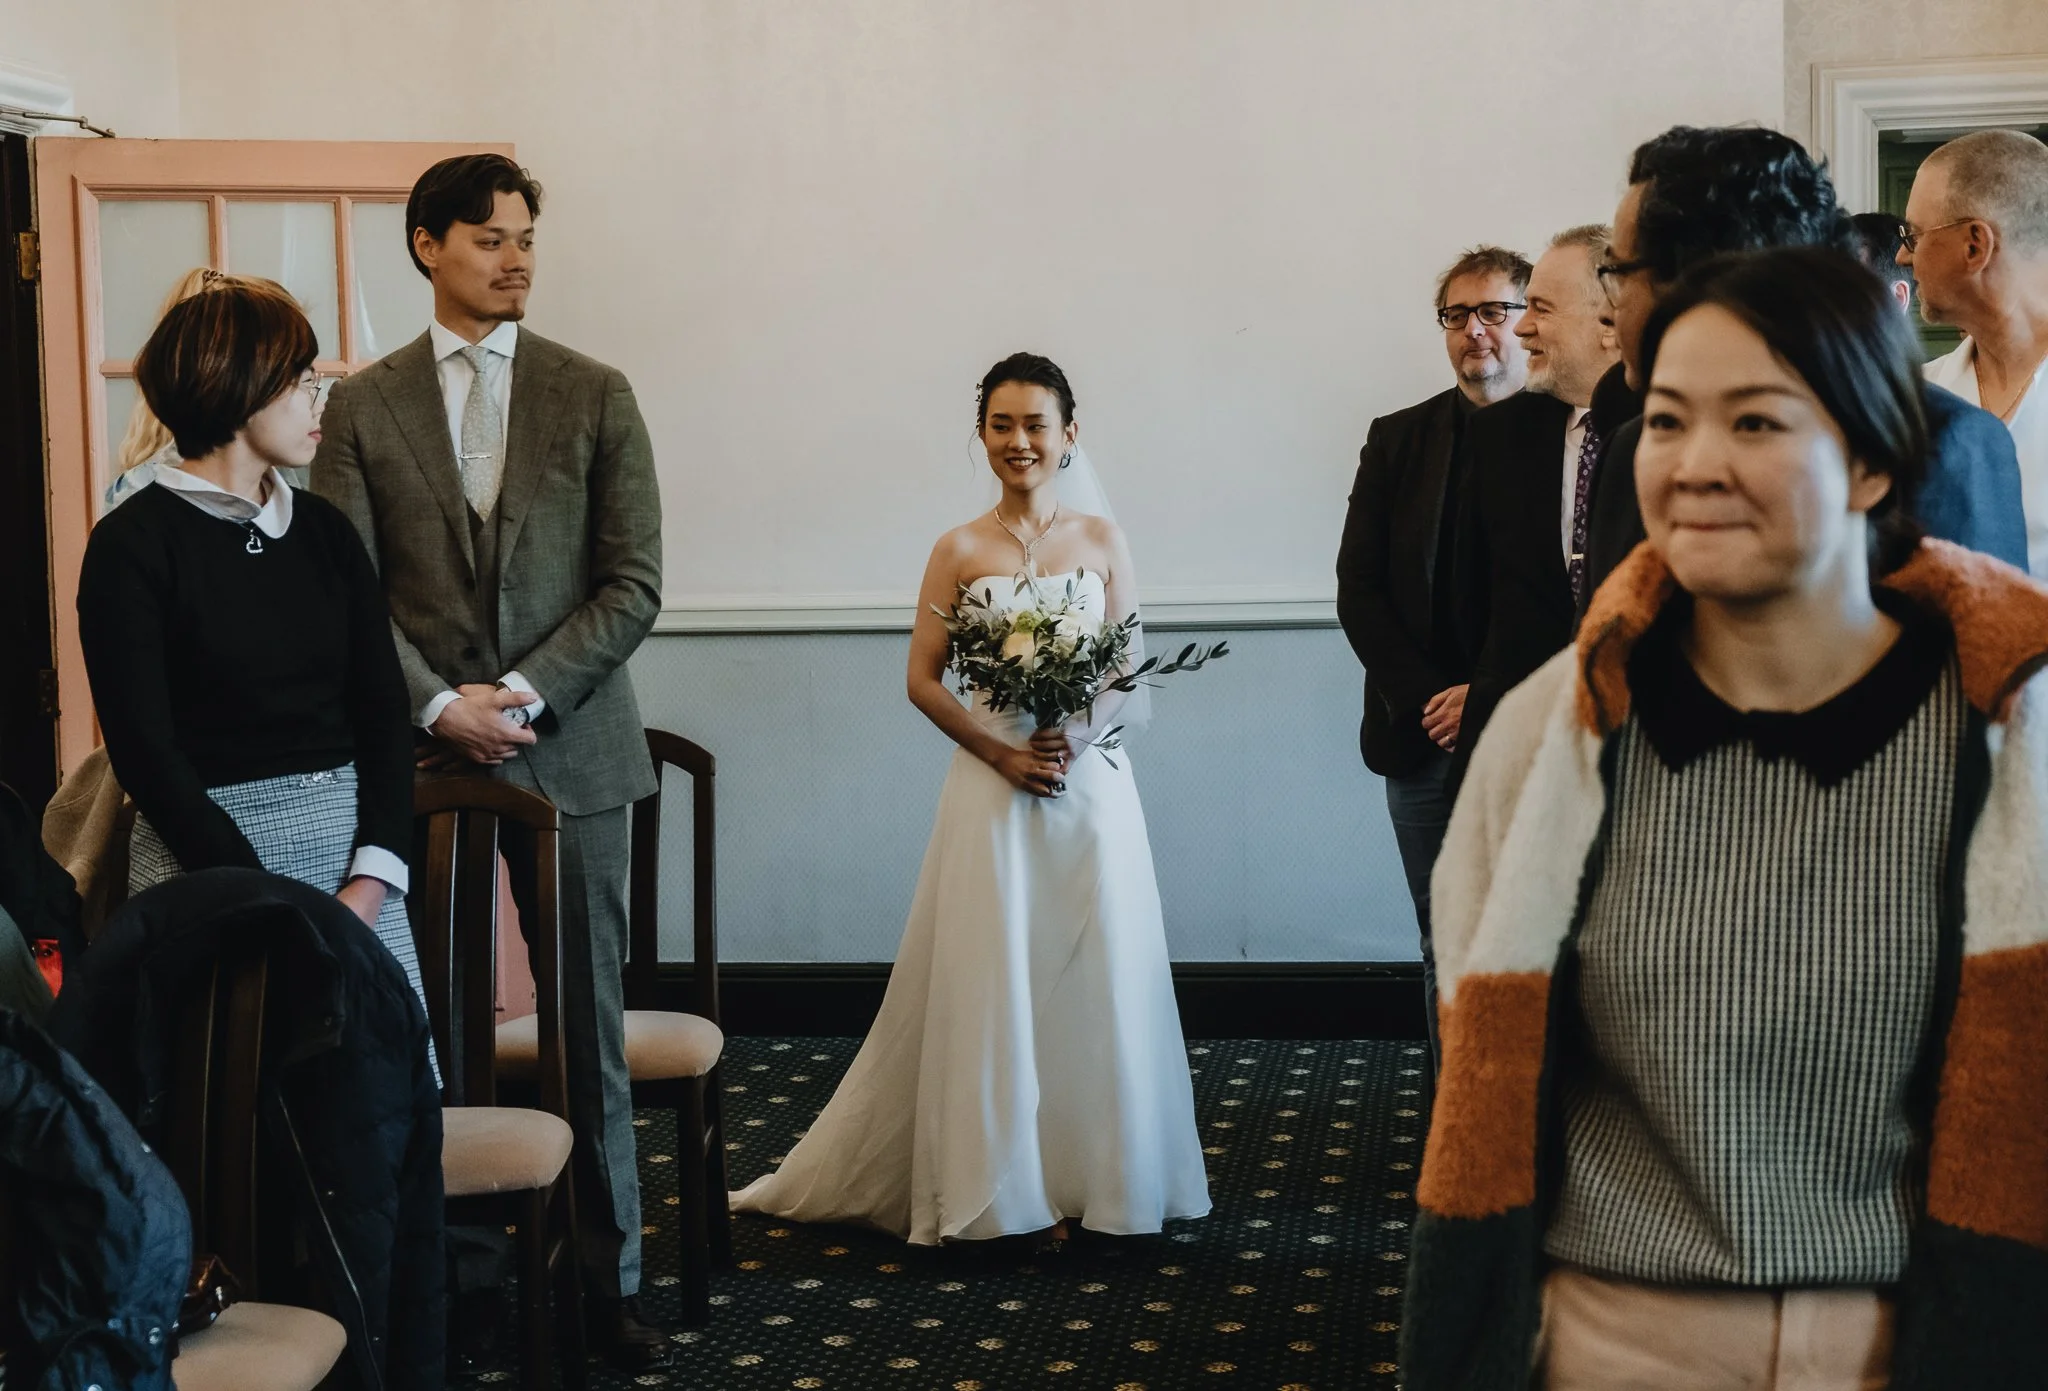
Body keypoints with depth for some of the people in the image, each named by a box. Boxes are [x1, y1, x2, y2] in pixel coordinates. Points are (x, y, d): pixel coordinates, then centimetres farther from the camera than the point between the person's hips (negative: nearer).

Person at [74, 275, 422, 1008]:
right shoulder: (133, 544, -4)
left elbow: (383, 711, 5)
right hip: (209, 849, -4)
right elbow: (146, 753, -9)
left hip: (352, 838, 4)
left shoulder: (326, 529, 11)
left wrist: (372, 878, -10)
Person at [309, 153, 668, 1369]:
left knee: (589, 1029, 4)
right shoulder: (364, 406, 6)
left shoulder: (596, 394, 5)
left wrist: (528, 694, -11)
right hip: (420, 754, 0)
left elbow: (634, 584, 0)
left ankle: (610, 1277, 13)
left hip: (571, 752, 0)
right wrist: (436, 706, -11)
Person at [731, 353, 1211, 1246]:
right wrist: (1002, 751, -11)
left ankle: (1092, 1173, 14)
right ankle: (999, 1182, 10)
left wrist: (1078, 736, -13)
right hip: (991, 790, -1)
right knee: (989, 982, 1)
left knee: (1092, 974, 3)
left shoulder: (1102, 541, 5)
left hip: (1090, 784, 1)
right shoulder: (960, 551, 2)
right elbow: (923, 679, 1)